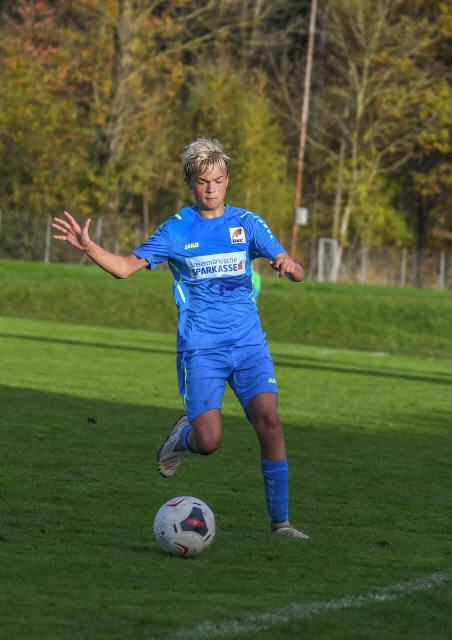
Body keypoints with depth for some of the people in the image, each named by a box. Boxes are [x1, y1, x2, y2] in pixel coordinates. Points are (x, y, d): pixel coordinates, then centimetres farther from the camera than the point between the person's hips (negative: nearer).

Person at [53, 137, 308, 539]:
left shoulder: (247, 223, 5)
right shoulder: (177, 230, 2)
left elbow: (297, 274, 2)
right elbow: (125, 267, 0)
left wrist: (288, 265, -22)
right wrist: (87, 246, -15)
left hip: (249, 344, 2)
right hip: (201, 350, -1)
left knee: (269, 420, -17)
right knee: (209, 442, -14)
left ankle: (280, 521, -10)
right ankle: (183, 435, 25)